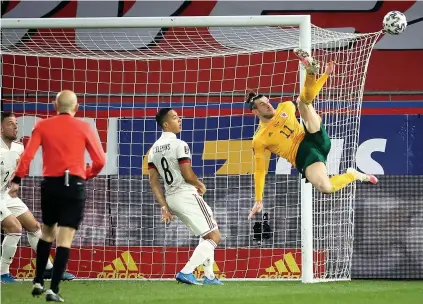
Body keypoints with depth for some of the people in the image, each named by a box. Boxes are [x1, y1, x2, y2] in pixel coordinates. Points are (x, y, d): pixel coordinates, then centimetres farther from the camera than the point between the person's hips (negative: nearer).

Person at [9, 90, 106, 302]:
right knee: (65, 239, -3)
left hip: (50, 184, 2)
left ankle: (38, 282, 21)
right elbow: (100, 160, -1)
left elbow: (27, 155, -5)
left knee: (47, 233, 22)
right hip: (74, 185, -2)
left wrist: (17, 180, -1)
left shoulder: (42, 126, 4)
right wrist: (87, 174, 16)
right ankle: (53, 289, -10)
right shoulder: (83, 127, 1)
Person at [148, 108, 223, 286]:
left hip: (171, 197, 8)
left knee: (206, 236, 24)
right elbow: (187, 175, -18)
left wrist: (164, 207, 9)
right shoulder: (179, 145, -15)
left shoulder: (153, 150, 8)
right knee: (214, 237, -3)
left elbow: (154, 182, 6)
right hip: (187, 196, -8)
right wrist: (200, 185, 3)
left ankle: (209, 276, 21)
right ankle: (186, 272, -15)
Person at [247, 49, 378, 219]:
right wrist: (258, 201, -3)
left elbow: (309, 97, 21)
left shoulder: (285, 108, 16)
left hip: (317, 140, 4)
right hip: (304, 157, -4)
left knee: (303, 99, -7)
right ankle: (354, 175, -7)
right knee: (325, 187, -35)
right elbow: (259, 171, 3)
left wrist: (325, 75, 9)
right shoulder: (259, 140, 2)